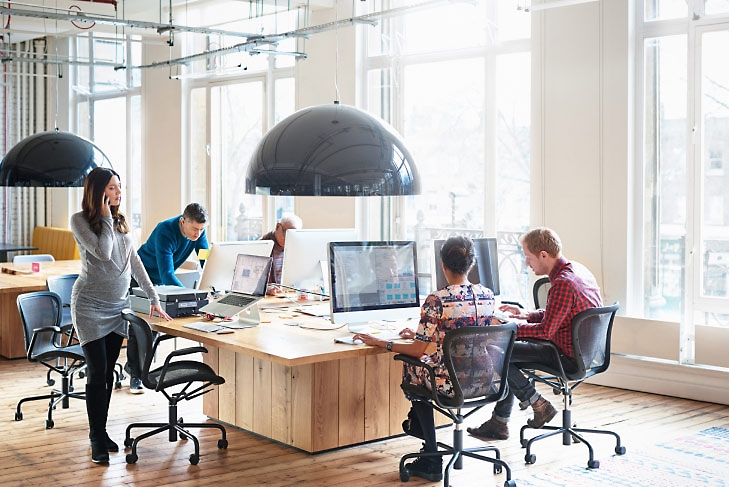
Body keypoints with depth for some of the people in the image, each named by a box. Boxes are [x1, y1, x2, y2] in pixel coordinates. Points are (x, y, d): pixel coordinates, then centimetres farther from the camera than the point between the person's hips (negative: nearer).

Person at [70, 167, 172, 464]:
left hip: (118, 306, 5)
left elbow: (135, 261, 11)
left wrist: (153, 297, 9)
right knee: (97, 372, -6)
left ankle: (100, 431, 18)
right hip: (90, 306, -5)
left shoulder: (120, 222, 8)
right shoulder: (79, 220, -9)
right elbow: (103, 252, -21)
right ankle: (97, 439, 3)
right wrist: (106, 217, -13)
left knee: (108, 372, 8)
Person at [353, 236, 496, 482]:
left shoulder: (436, 301, -18)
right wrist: (421, 335, 24)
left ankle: (432, 462, 33)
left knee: (412, 367, 26)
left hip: (450, 383, -6)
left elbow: (418, 351, -13)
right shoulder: (488, 296, 1)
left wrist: (380, 343, 0)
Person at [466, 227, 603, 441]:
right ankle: (499, 423, 20)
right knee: (509, 353, 19)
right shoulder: (580, 271, 8)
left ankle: (539, 405, 2)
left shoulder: (563, 284, -24)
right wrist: (526, 314, 13)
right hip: (586, 352, 11)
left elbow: (545, 331, -22)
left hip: (570, 357, -11)